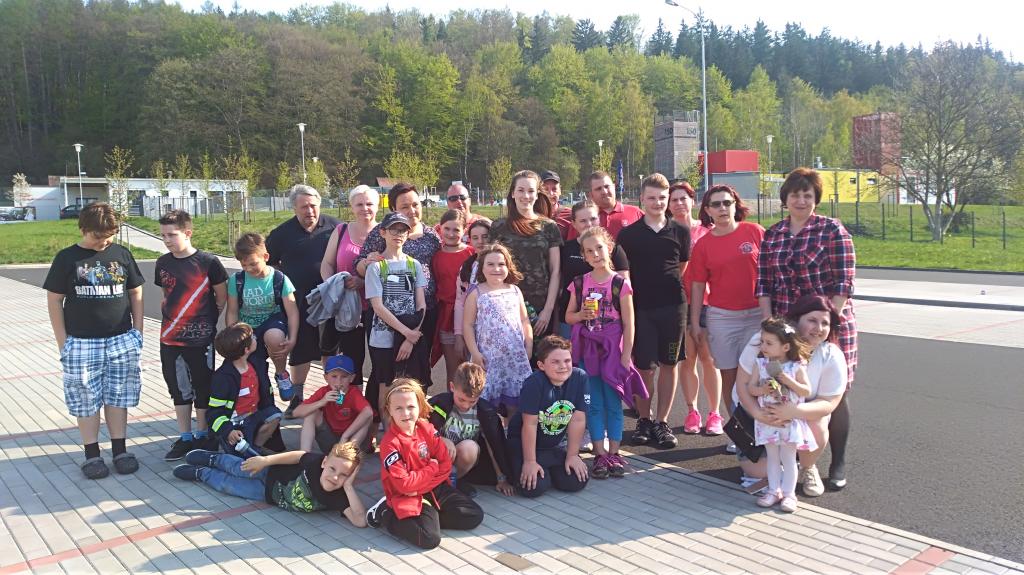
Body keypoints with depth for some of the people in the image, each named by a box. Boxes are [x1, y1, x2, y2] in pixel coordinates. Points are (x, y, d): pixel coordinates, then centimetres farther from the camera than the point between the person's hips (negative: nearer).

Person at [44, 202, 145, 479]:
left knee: (118, 397, 8)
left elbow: (135, 293, 9)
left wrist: (137, 330, 4)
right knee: (86, 400, 5)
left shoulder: (122, 254, 3)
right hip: (82, 342, -1)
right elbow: (54, 301, 0)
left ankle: (120, 450, 19)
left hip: (121, 341, 2)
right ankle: (92, 455, 17)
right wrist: (62, 342, -3)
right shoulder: (67, 258, -2)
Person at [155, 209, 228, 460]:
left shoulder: (208, 262, -11)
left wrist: (207, 321, -3)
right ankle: (184, 438, 25)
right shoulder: (163, 263, 4)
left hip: (200, 338, -5)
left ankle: (202, 435, 23)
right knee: (178, 388, 13)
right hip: (170, 338, 5)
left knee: (202, 388, 7)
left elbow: (222, 296, -2)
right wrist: (169, 318, 8)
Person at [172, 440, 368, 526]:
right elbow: (298, 456, -17)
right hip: (273, 474, -1)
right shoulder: (316, 462, -38)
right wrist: (265, 460, -13)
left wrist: (349, 486, -56)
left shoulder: (338, 497, -40)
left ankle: (201, 473, 51)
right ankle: (213, 459, 60)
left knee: (228, 485, 20)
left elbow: (360, 520, -52)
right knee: (240, 469, 25)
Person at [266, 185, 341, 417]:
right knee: (300, 350, 10)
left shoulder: (335, 228, -1)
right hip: (299, 302, 0)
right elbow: (269, 263, 11)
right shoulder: (282, 233, 2)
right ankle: (297, 398, 24)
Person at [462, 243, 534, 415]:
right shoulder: (476, 293, -1)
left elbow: (524, 320, 13)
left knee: (515, 401, 7)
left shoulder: (515, 291, 9)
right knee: (488, 400, -3)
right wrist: (475, 353, -8)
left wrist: (529, 346, 5)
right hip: (489, 356, -3)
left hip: (516, 355, 3)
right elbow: (467, 325, -2)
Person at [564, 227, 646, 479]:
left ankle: (614, 453, 13)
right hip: (587, 350, 2)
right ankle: (600, 455, 11)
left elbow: (628, 324, -3)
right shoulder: (579, 283, 4)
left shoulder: (620, 284, -4)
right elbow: (568, 317, 12)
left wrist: (625, 356, -7)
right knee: (594, 404, 4)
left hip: (612, 350, -2)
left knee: (613, 403, 4)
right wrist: (581, 315, -10)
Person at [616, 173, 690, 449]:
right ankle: (644, 419, 19)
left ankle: (662, 421, 17)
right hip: (640, 307, -1)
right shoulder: (628, 234, 2)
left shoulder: (680, 231, 5)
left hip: (673, 306, 1)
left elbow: (683, 267, 15)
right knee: (643, 366, 2)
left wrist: (667, 286, 9)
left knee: (668, 364, 6)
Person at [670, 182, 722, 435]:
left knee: (708, 357, 0)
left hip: (704, 300, 0)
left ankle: (714, 414, 9)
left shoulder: (707, 231, 3)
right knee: (687, 358, 4)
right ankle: (692, 412, 15)